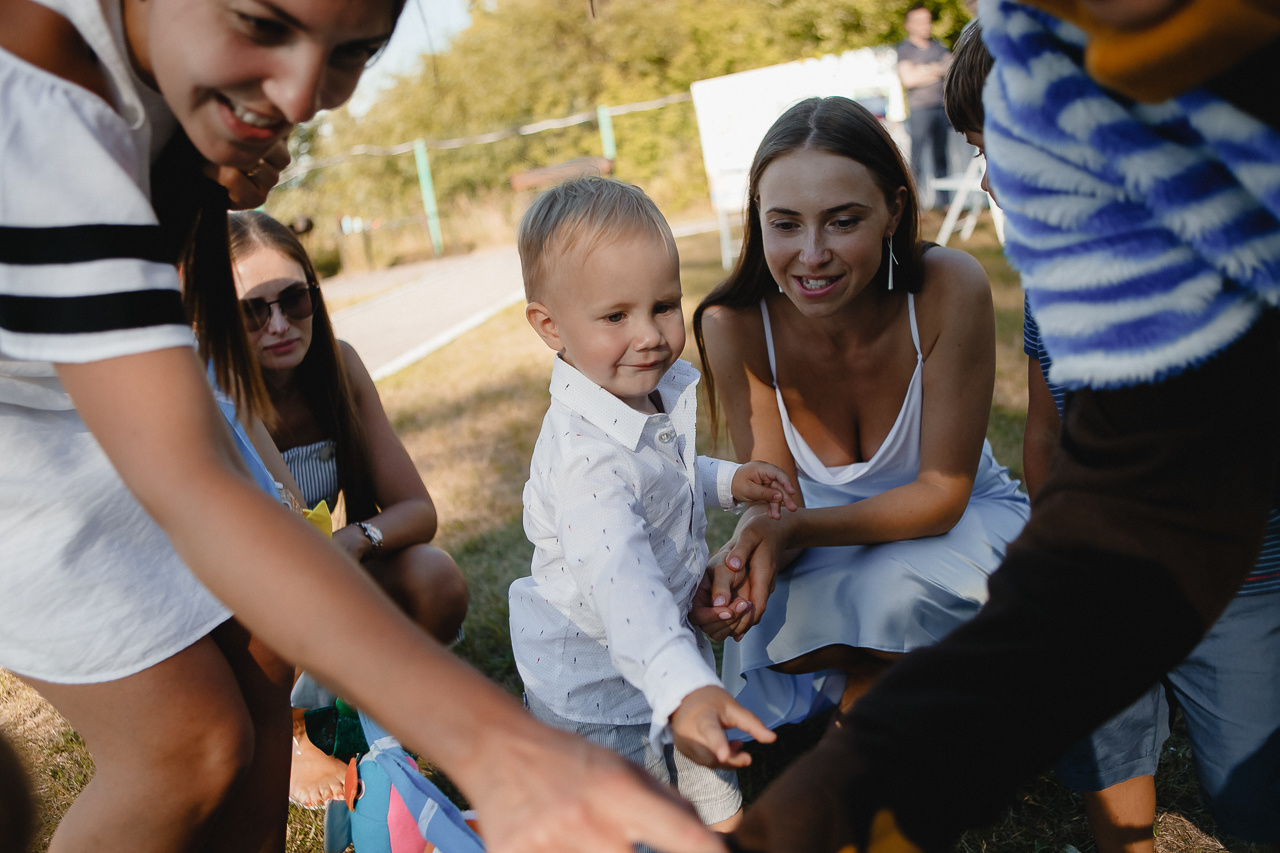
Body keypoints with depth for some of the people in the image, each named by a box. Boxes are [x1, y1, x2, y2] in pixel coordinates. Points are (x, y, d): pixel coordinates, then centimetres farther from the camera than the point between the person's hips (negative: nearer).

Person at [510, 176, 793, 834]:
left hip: (664, 651, 9)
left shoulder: (660, 392, -4)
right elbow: (620, 580, -49)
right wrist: (683, 688, -61)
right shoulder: (586, 455, -35)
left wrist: (726, 481, 4)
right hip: (601, 693, -9)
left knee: (721, 816, 25)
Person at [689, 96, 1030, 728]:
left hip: (966, 520, -2)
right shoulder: (734, 325, -23)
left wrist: (794, 530, -38)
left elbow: (942, 492, -22)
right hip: (835, 537, 2)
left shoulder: (950, 289, -28)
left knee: (896, 590, -33)